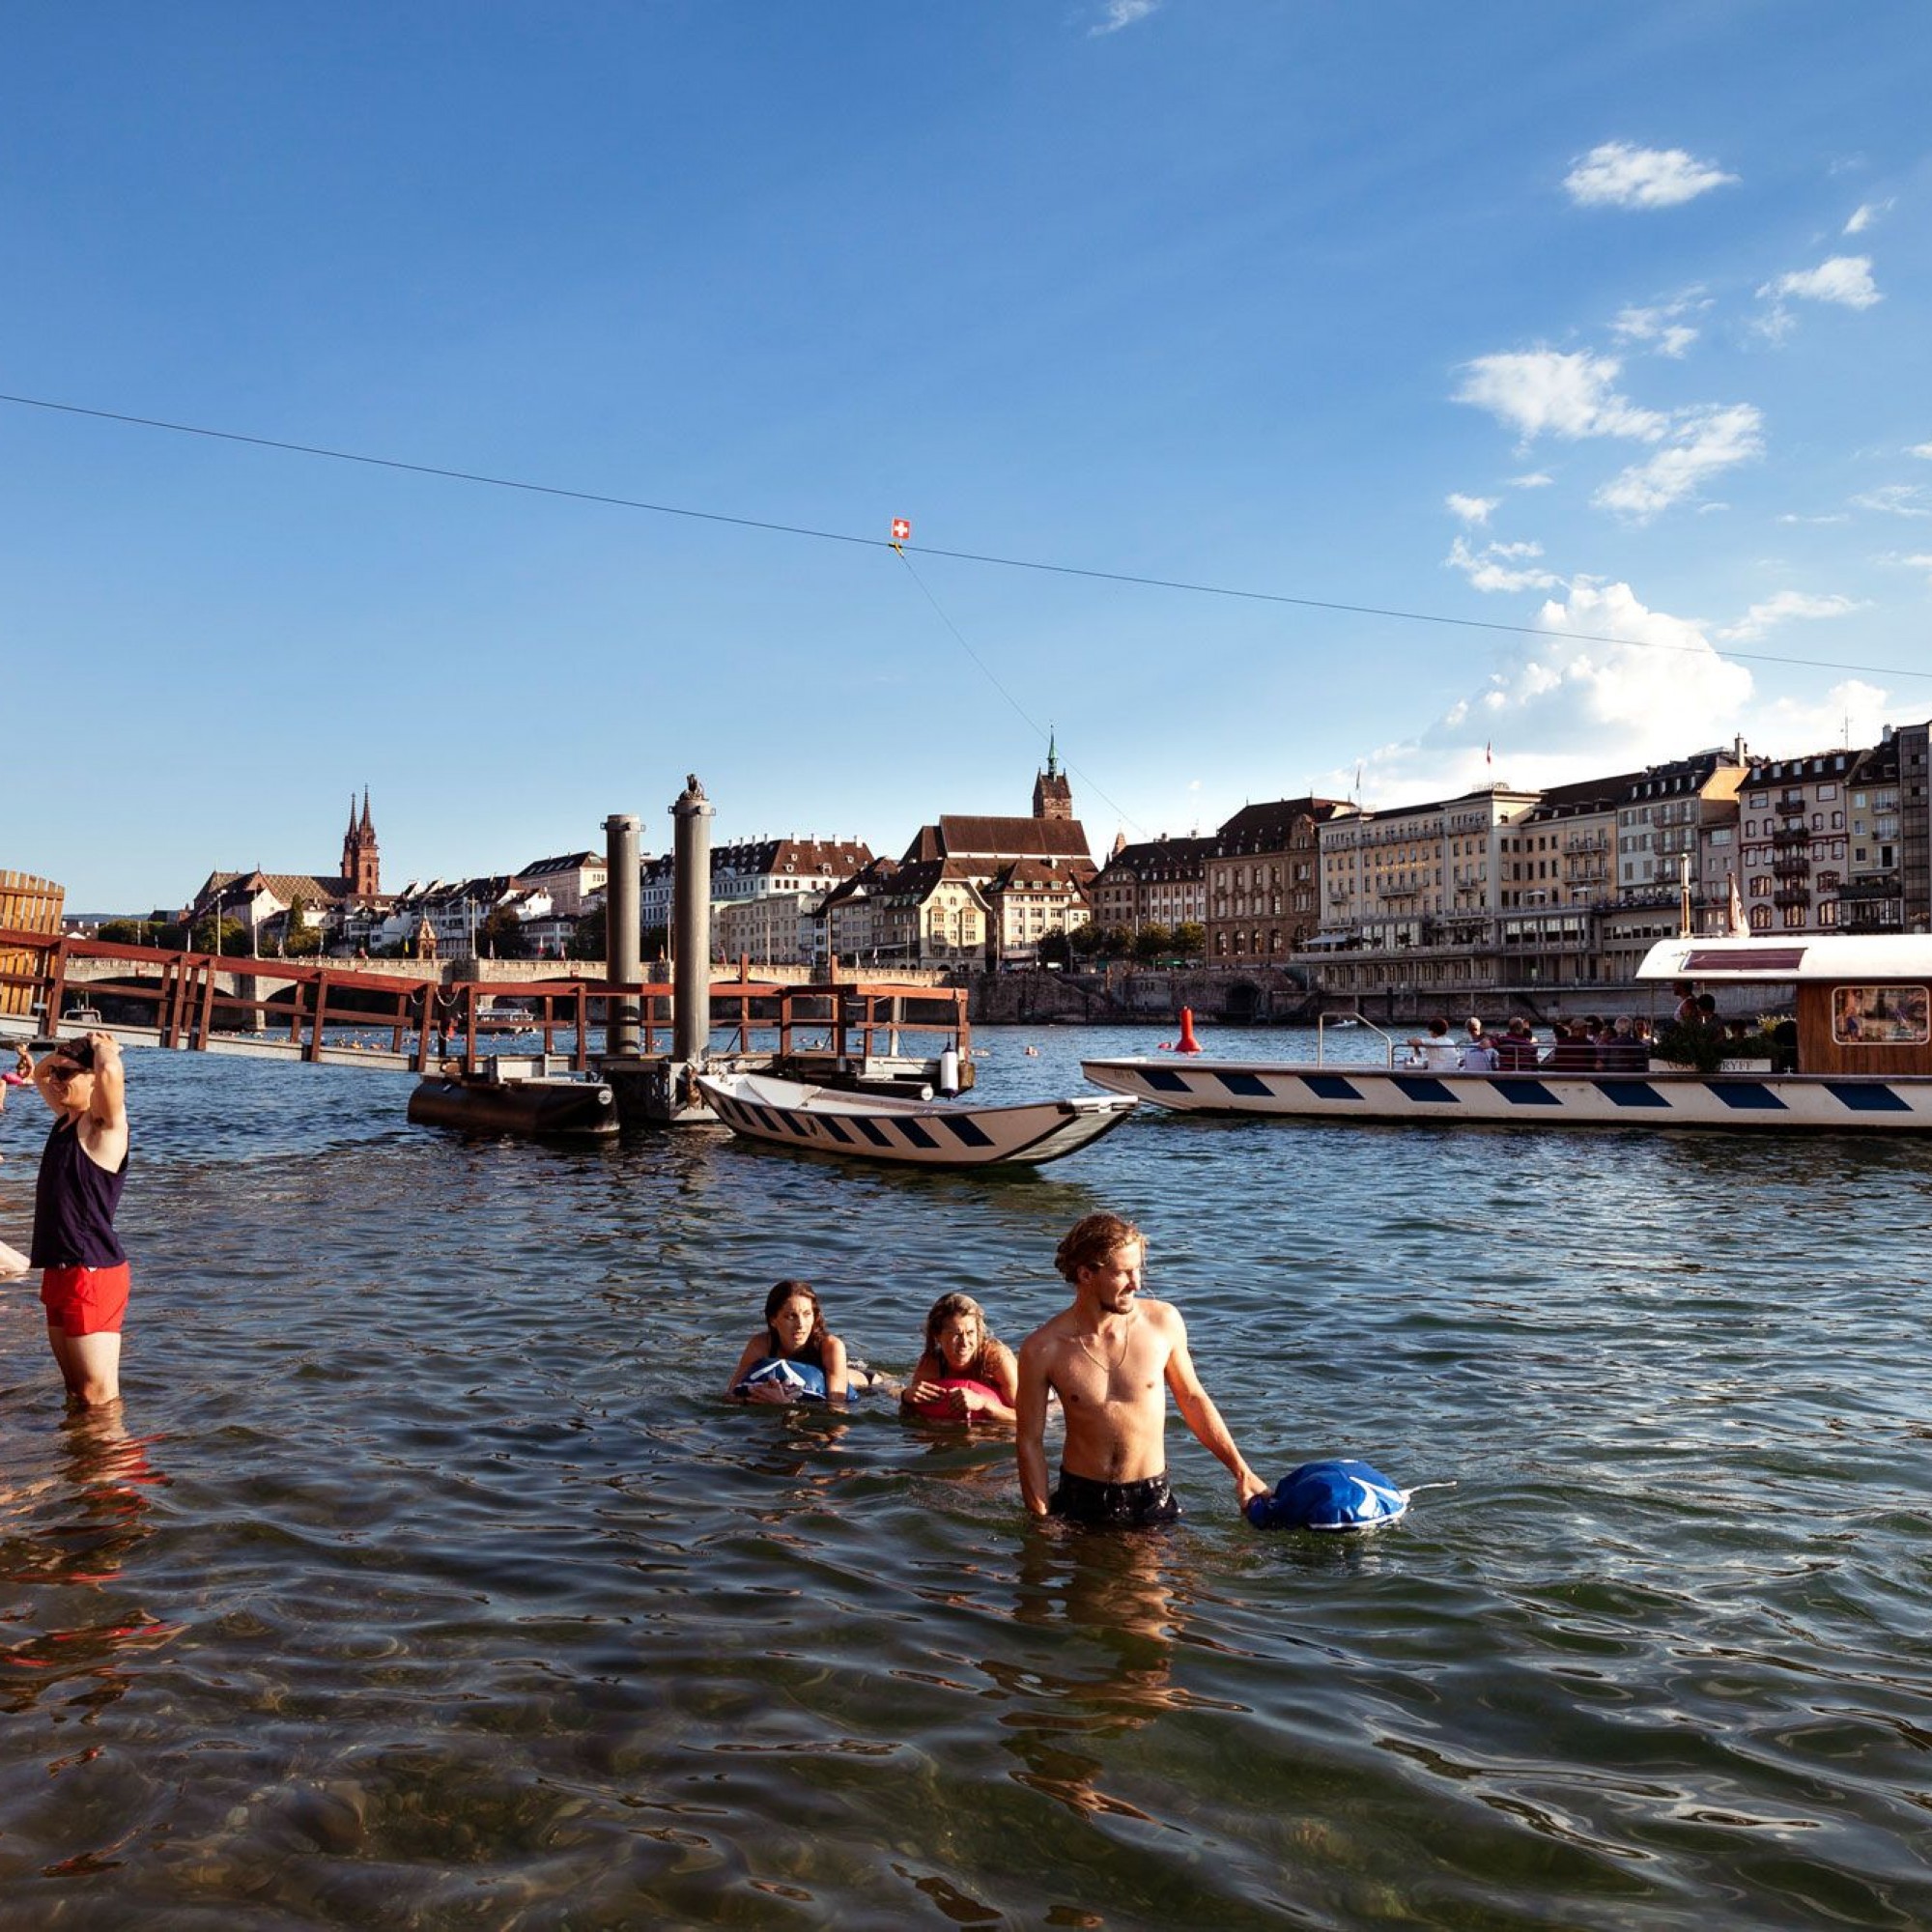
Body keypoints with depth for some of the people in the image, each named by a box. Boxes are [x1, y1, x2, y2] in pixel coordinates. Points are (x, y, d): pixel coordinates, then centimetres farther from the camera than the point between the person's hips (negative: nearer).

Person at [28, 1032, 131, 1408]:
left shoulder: (104, 1126, -13)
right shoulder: (66, 1117, 12)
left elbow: (111, 1073, -35)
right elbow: (40, 1073, 32)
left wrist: (103, 1047, -13)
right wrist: (61, 1054, 12)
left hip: (92, 1274, -9)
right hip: (60, 1271, 9)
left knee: (99, 1397, -6)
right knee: (75, 1389, 21)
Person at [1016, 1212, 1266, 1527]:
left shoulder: (1163, 1321, -8)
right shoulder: (1043, 1349, -12)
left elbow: (1192, 1399, 7)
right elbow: (1030, 1442, -4)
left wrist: (1241, 1471, 6)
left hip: (1151, 1498, 1)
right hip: (1079, 1499, -1)